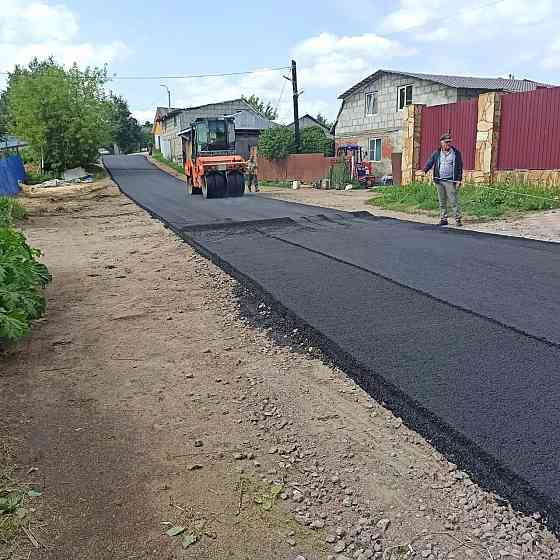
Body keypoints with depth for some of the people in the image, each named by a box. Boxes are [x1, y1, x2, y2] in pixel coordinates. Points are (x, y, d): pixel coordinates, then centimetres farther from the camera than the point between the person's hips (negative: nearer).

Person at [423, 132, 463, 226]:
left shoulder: (456, 153, 4)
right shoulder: (436, 153, 10)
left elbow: (459, 167, 3)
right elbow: (429, 163, 6)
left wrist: (459, 180, -5)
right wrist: (424, 171, -14)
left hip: (451, 181, -3)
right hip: (439, 181, 3)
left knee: (454, 201, -6)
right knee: (442, 202, 8)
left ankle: (458, 219, -1)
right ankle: (443, 219, 15)